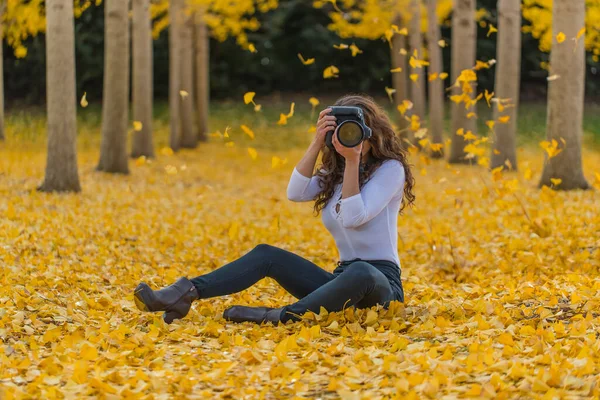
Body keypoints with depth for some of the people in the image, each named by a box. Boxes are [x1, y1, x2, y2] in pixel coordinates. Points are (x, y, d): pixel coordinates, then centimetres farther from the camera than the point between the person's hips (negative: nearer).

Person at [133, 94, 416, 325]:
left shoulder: (390, 169, -4)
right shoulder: (334, 174, 15)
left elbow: (353, 218, -18)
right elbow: (295, 193, -6)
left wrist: (353, 161, -19)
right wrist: (317, 142, -11)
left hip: (380, 282, -6)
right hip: (343, 277, 6)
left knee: (359, 273, -42)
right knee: (266, 254, -9)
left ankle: (281, 317, -49)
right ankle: (185, 294, -26)